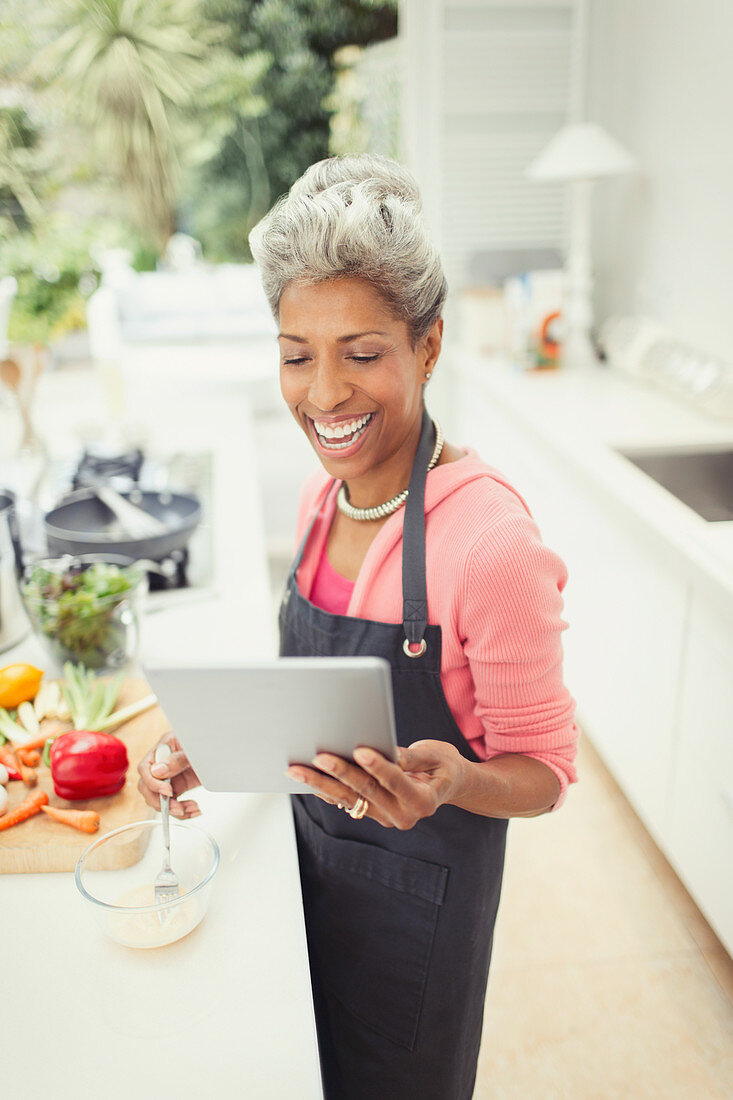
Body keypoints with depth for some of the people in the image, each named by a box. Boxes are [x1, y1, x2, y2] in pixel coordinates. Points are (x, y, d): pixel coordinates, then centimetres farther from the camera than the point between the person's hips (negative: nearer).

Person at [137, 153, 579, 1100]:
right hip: (315, 846, 6)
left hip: (421, 879, -6)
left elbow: (544, 772, -19)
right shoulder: (326, 492, -7)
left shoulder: (489, 539, -30)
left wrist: (453, 782, -40)